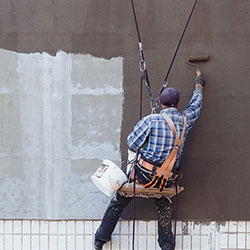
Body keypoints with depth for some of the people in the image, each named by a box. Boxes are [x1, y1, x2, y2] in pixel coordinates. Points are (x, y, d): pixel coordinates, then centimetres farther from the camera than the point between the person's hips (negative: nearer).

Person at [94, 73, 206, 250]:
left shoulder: (151, 120, -13)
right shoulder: (185, 120, -1)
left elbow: (132, 143, -9)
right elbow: (195, 107, 21)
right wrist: (199, 86, 39)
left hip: (145, 172, -3)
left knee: (119, 201, 15)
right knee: (164, 205, 30)